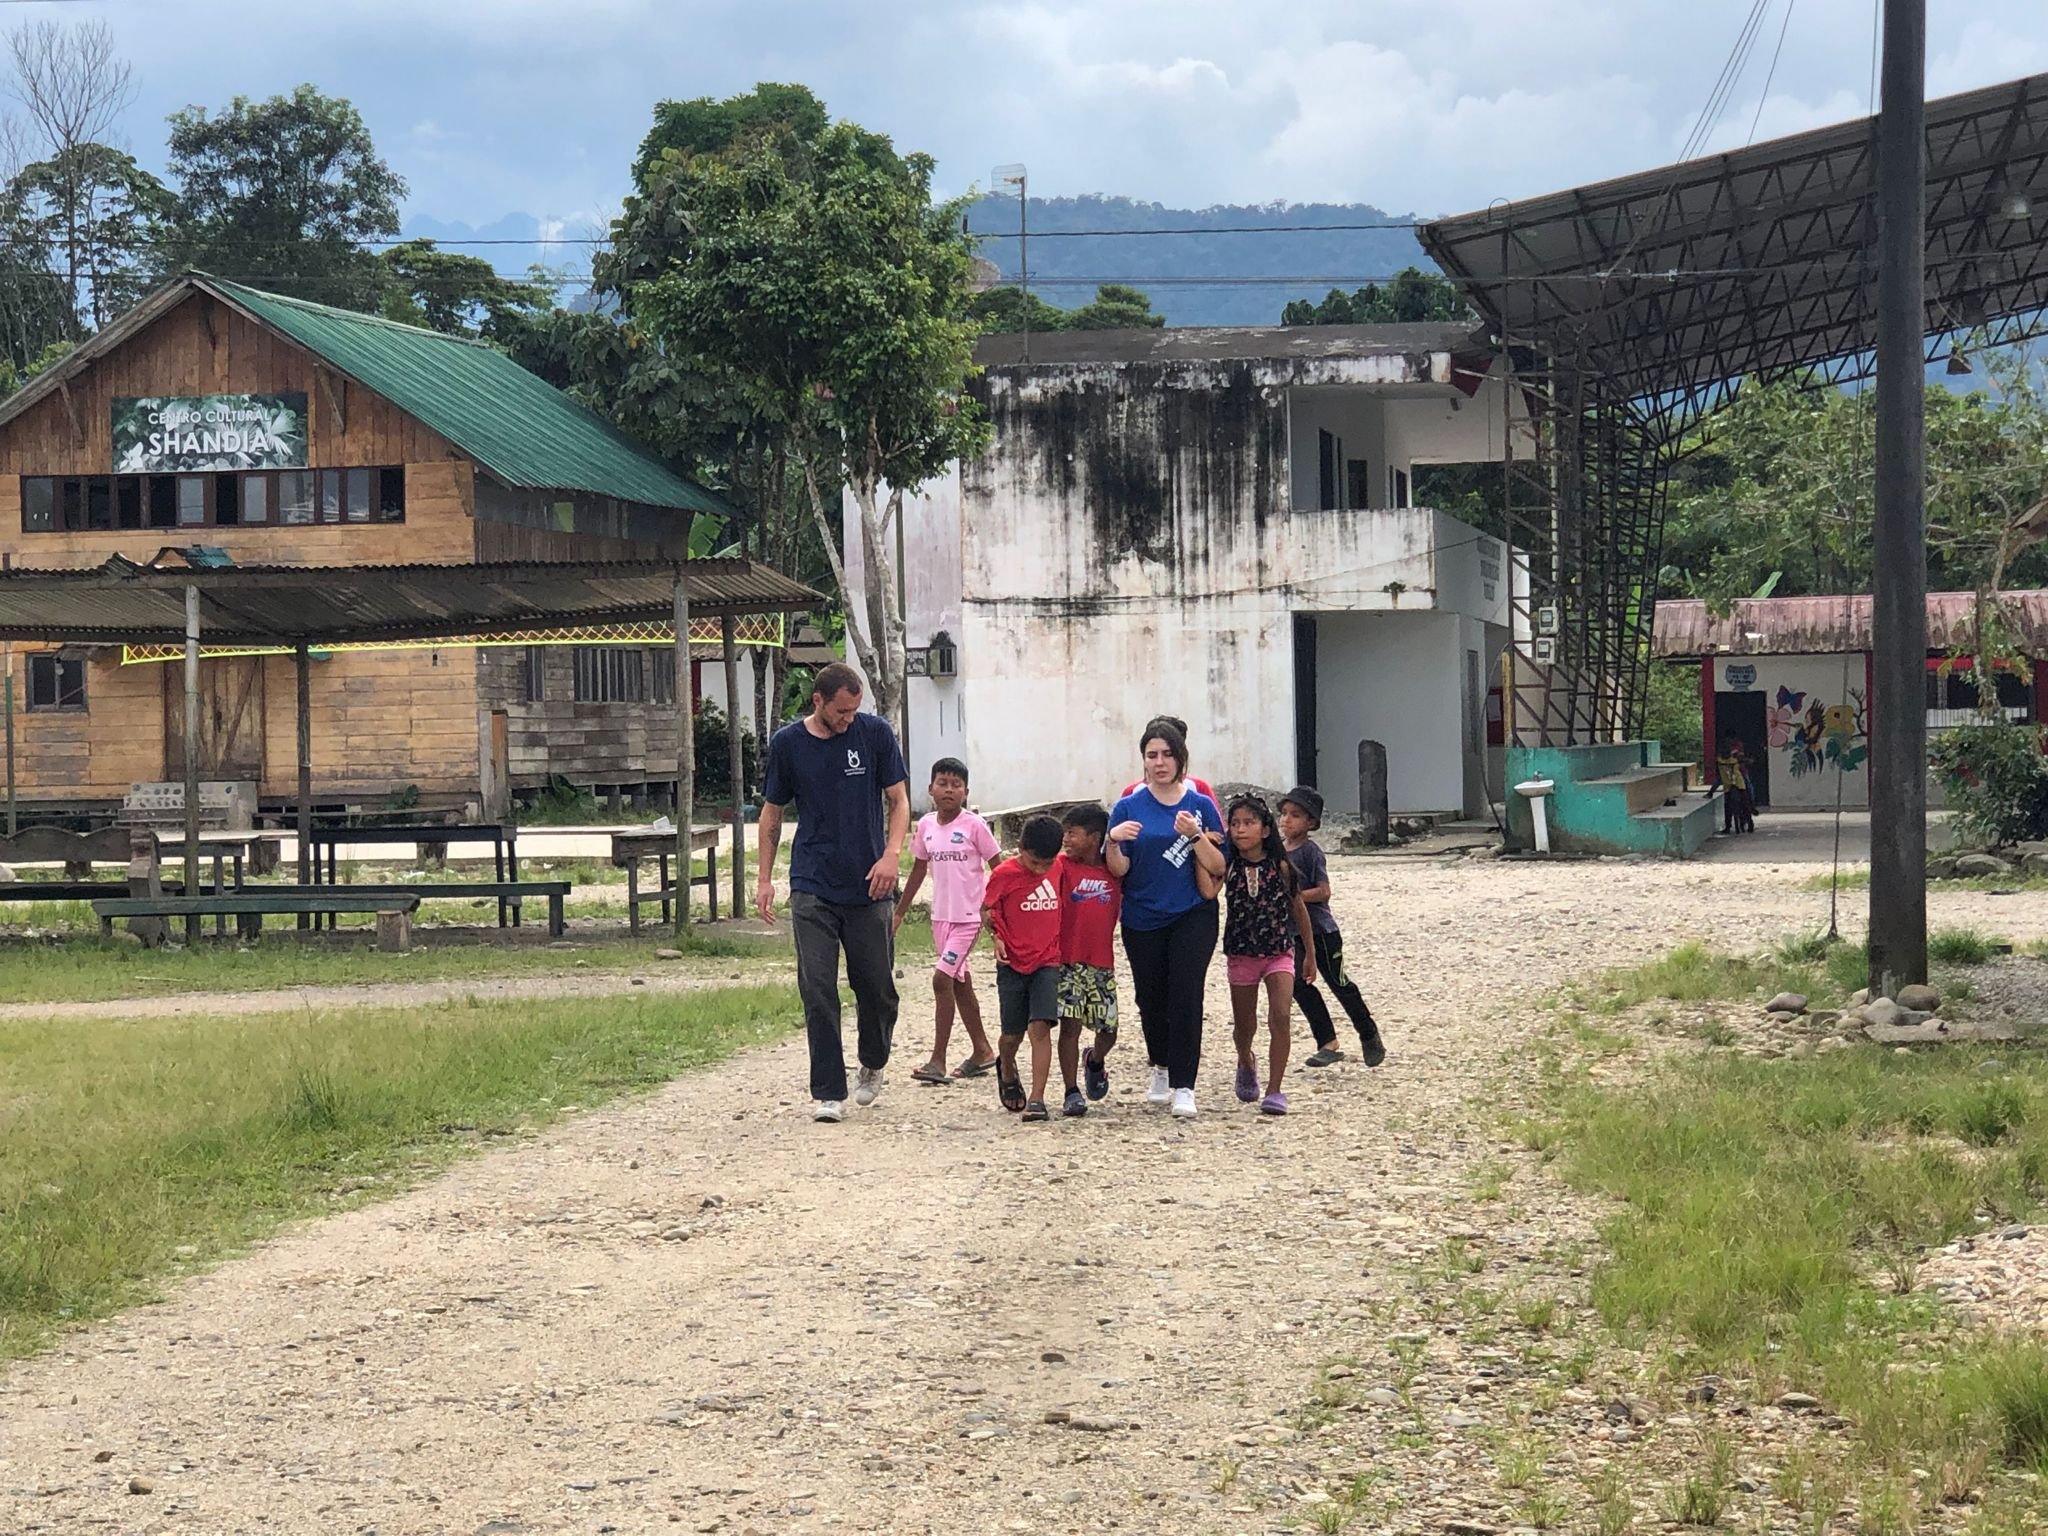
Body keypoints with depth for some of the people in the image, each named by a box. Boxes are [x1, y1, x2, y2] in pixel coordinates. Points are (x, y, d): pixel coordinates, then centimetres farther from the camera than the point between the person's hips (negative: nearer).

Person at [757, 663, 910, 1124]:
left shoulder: (875, 734, -1)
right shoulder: (787, 743, 2)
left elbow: (898, 800, 4)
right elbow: (772, 813, 11)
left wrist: (892, 853, -13)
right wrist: (764, 878, 6)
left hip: (868, 887, 0)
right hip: (812, 889, 0)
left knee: (877, 986, 5)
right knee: (818, 991, -6)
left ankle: (873, 1066, 33)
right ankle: (827, 1092, -1)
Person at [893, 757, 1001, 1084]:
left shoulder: (973, 825, -11)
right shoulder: (925, 825, 5)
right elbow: (919, 869, 15)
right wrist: (899, 913, 17)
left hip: (969, 916, -6)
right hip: (941, 916, 6)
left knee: (942, 978, -14)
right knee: (959, 982, 13)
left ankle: (938, 1060, -11)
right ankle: (982, 1051, 27)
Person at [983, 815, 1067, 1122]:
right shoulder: (1004, 874, -10)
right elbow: (988, 911, 2)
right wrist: (997, 939, -12)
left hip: (1047, 962, 1)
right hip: (1012, 963, -1)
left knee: (1040, 1027, -14)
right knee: (1013, 1034, 8)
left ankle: (1037, 1098, -14)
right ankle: (1007, 1072, 41)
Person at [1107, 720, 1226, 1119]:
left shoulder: (1201, 805, 0)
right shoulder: (1129, 807, 1)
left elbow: (1219, 867, -3)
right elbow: (1118, 870, -3)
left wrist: (1196, 835, -19)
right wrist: (1113, 841, -23)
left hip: (1192, 917, -1)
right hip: (1142, 921, 2)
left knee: (1186, 996, -11)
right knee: (1151, 997, 10)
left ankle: (1183, 1086, -10)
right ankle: (1161, 1069, 34)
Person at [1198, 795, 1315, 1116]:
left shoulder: (1280, 867, -7)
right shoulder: (1229, 865, -7)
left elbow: (1298, 909, 5)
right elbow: (1208, 889, -27)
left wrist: (1310, 954, 10)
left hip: (1279, 953, -1)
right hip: (1240, 954, 1)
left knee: (1280, 1017, -17)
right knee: (1244, 1025, 14)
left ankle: (1274, 1090, -12)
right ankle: (1246, 1065, 46)